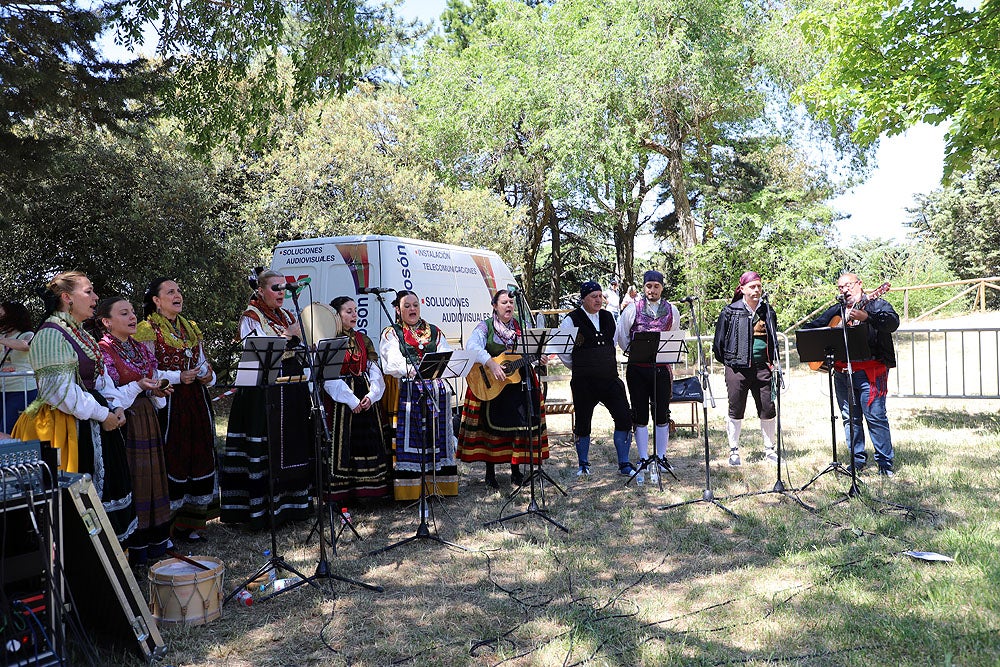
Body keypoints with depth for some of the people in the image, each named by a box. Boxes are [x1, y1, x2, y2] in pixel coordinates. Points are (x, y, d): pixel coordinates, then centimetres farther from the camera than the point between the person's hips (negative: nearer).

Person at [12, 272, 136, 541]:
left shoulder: (82, 334, 15)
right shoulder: (50, 335, -15)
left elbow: (101, 376, 19)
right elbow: (60, 390, -21)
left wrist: (116, 406, 2)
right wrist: (102, 414, -16)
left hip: (95, 424, 9)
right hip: (69, 426, -9)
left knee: (103, 488, 13)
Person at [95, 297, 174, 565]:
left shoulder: (141, 348, 14)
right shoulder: (102, 351, -8)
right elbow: (106, 395, -13)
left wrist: (159, 391, 0)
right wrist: (137, 387, -21)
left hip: (146, 420, 7)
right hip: (123, 422, -7)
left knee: (152, 476, 10)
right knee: (129, 480, -3)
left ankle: (155, 540, 19)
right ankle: (133, 546, 6)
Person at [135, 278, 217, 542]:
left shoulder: (191, 328, 17)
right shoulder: (147, 330, -4)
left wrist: (208, 376, 1)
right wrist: (178, 377, -19)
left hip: (196, 401, 7)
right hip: (167, 403, -6)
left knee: (199, 456, 6)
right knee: (170, 458, -6)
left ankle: (191, 524, 16)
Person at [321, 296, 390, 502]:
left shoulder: (363, 340, 14)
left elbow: (374, 372, 10)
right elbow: (330, 377, -12)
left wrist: (371, 394, -7)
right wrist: (352, 400, -16)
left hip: (367, 398, 5)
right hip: (340, 400, -5)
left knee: (368, 440, 5)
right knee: (343, 441, -5)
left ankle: (366, 488, 12)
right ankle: (341, 491, 1)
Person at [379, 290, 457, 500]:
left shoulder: (434, 331, 19)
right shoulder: (391, 333, 7)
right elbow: (394, 361, -9)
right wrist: (412, 370, -28)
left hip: (435, 390, 3)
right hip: (407, 391, -3)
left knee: (435, 434, 3)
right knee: (410, 436, -7)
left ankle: (438, 483, 12)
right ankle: (411, 488, -3)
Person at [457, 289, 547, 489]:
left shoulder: (521, 327, 10)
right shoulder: (485, 326, -4)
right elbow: (472, 347, -21)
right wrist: (492, 364, -33)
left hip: (518, 382, 4)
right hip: (490, 385, -4)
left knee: (520, 424, 2)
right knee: (492, 426, -1)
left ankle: (516, 470, 15)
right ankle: (490, 473, 10)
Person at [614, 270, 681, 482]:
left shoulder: (671, 310, 7)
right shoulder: (633, 308, 1)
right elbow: (620, 335, 6)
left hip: (662, 368, 1)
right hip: (637, 368, -1)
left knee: (662, 415, 6)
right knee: (640, 415, 4)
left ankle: (661, 458, 17)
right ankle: (644, 460, 12)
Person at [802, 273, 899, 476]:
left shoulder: (877, 305, 3)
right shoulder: (835, 311, 18)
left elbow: (893, 322, -16)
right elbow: (810, 326, 24)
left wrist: (866, 317, -31)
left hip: (869, 370, -5)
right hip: (842, 371, 5)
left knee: (875, 416, -7)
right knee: (850, 418, 9)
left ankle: (886, 463, 2)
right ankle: (858, 460, 19)